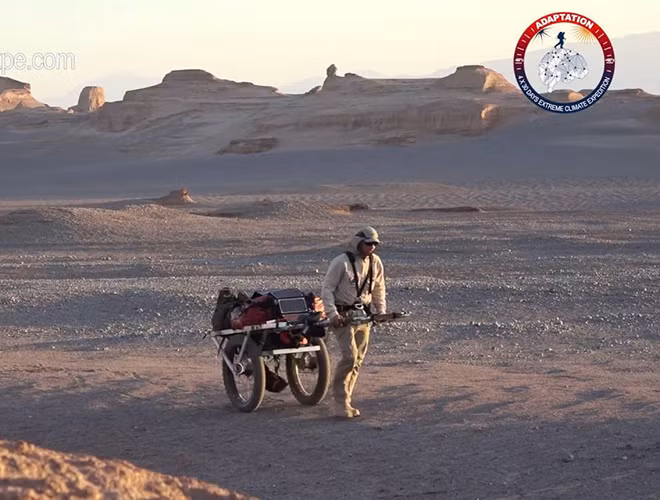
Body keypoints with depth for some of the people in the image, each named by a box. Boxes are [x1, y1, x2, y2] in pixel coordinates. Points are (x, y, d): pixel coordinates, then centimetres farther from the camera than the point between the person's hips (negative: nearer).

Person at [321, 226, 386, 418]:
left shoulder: (375, 262, 4)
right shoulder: (341, 262, -13)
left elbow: (379, 290, 17)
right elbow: (327, 289, -11)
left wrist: (381, 312, 8)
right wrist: (333, 314, -18)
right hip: (343, 315, -6)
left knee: (358, 359, 6)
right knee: (349, 356, -17)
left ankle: (345, 400, 15)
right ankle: (341, 401, -9)